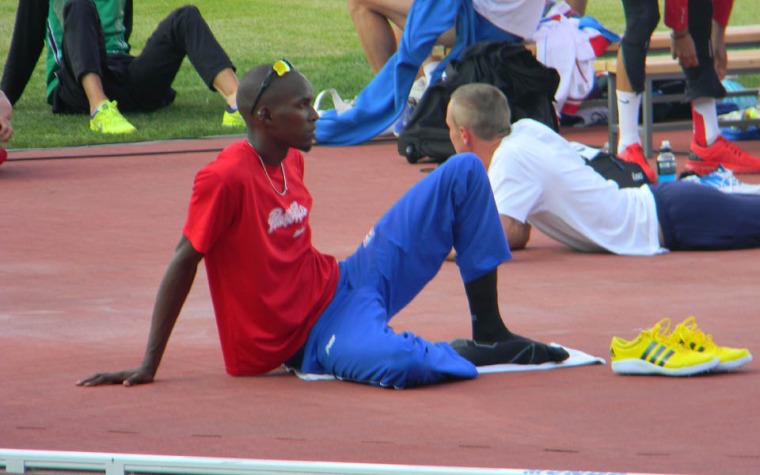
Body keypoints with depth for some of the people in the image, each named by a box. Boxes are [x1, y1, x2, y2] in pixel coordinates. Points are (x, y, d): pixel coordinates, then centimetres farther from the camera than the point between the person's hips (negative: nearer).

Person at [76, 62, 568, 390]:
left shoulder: (291, 160, 6)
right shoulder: (225, 178, -20)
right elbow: (183, 264, -17)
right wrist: (148, 367, -15)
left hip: (344, 283, 9)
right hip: (313, 333, -9)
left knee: (465, 172, 4)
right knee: (398, 364, -44)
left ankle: (490, 332, 6)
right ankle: (472, 353, -9)